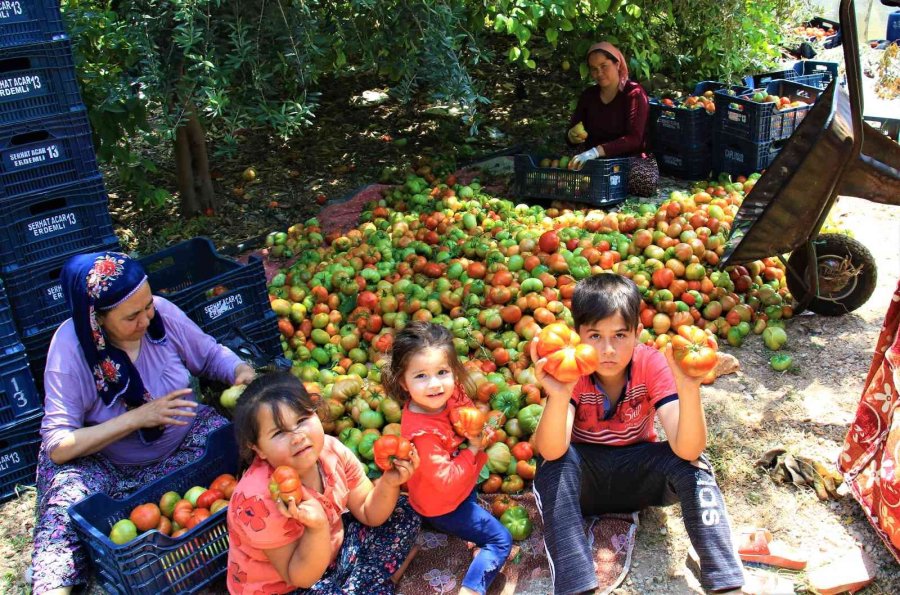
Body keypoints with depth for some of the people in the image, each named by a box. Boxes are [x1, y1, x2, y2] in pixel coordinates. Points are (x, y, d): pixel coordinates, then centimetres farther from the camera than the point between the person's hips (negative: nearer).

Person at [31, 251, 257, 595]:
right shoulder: (70, 347, -23)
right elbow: (58, 447, -23)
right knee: (69, 505, -32)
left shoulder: (162, 312, -18)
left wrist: (242, 370, -22)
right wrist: (137, 417, -31)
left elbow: (211, 355, 1)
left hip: (183, 439, 2)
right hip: (100, 459, -2)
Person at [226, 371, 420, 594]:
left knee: (403, 515, 4)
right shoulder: (260, 500, -32)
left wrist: (388, 482, -25)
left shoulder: (331, 450, -17)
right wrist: (317, 526, -42)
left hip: (334, 548, 7)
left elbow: (368, 513, -5)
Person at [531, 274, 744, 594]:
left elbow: (686, 449, -31)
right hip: (583, 479, -1)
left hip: (638, 476, 1)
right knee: (555, 459, -33)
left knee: (691, 462, -27)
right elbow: (552, 451, -38)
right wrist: (558, 397, -57)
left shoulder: (652, 364, -20)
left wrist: (689, 390, -49)